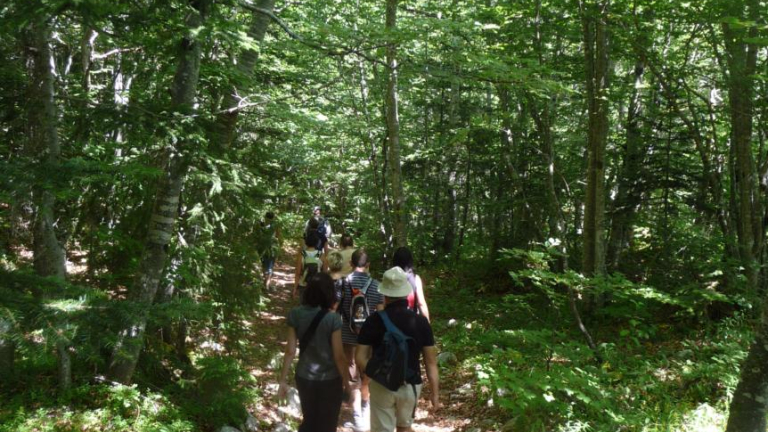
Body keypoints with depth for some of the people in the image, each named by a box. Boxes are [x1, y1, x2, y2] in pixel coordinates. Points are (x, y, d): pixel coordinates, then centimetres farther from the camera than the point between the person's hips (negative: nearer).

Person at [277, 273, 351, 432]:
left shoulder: (295, 314, -10)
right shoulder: (332, 319, -21)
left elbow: (290, 351, -7)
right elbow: (339, 356, -16)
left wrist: (283, 380, 3)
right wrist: (346, 380, -2)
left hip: (304, 378, 4)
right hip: (329, 380, -4)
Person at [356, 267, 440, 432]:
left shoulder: (374, 321, -12)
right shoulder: (420, 322, -9)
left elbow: (360, 358, -14)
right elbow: (431, 361, -7)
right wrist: (435, 392, 1)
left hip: (382, 385, -1)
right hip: (411, 385, 2)